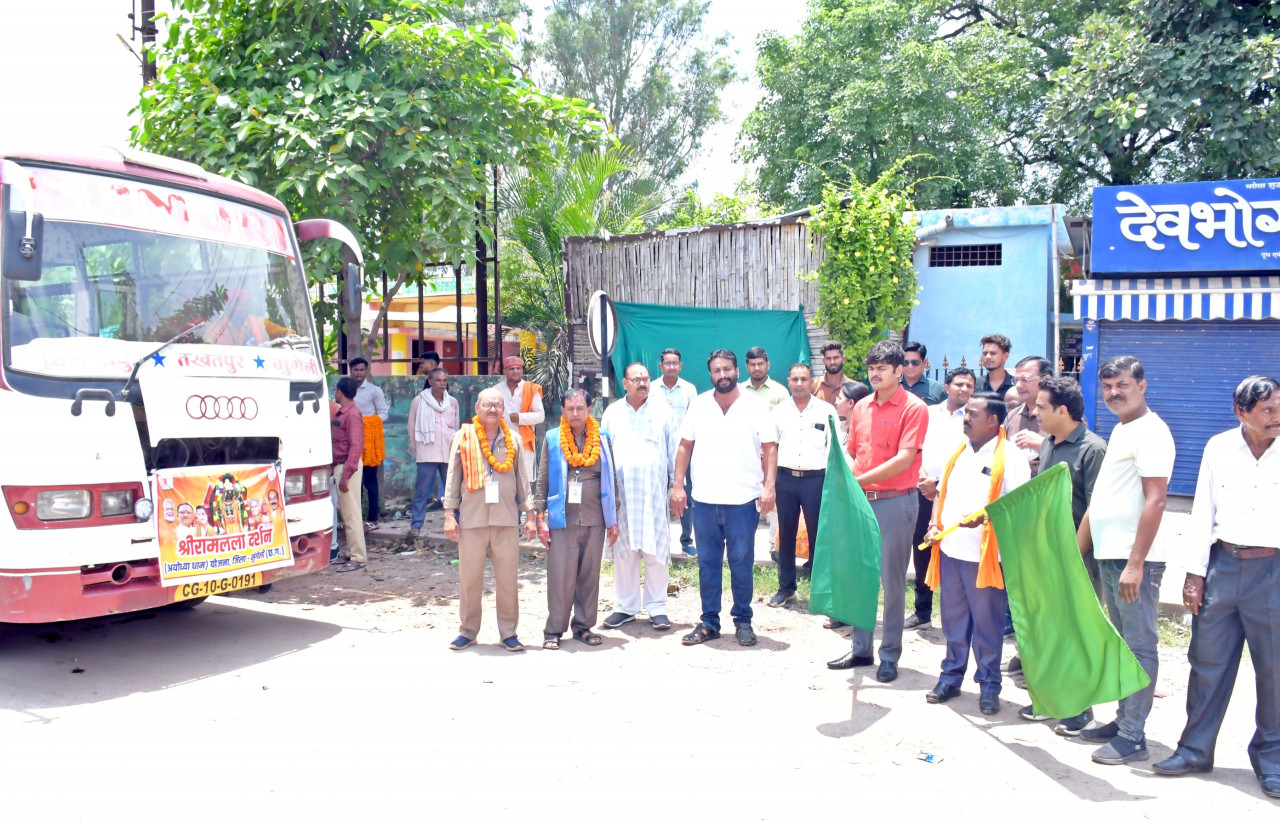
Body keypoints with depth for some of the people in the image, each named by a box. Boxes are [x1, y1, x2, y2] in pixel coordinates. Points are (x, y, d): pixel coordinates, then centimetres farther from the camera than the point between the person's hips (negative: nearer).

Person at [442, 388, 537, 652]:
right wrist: (449, 514, 1)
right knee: (469, 576, 4)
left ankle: (508, 632, 13)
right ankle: (468, 630, 17)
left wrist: (530, 514, 10)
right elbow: (453, 478, 6)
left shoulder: (512, 440, 10)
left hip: (507, 518, 1)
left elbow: (521, 479, 14)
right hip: (472, 518, -1)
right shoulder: (463, 437, 6)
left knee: (508, 577, 3)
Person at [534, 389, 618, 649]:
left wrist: (613, 519, 9)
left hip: (594, 520, 2)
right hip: (562, 519, -2)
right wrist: (540, 517, -1)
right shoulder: (552, 439, 5)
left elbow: (610, 480, 11)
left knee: (589, 576, 7)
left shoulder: (601, 439, 8)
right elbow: (542, 481, 5)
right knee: (560, 576, -3)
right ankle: (554, 630, 7)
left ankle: (583, 625, 19)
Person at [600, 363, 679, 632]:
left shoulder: (662, 411, 6)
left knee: (656, 550, 0)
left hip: (654, 491, -1)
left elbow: (674, 450, 7)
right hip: (621, 491, 2)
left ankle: (657, 607, 9)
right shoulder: (612, 413, 10)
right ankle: (625, 606, 16)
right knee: (623, 551, 6)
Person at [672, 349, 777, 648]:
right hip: (704, 499, 2)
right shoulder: (699, 405, 7)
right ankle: (709, 622, 18)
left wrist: (769, 485, -13)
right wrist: (678, 485, 2)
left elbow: (769, 448, -1)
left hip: (743, 500, -2)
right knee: (707, 563, 9)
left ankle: (743, 621, 18)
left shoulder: (755, 407, 0)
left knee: (741, 563, 5)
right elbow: (685, 446, 9)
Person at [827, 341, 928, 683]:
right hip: (860, 501, 6)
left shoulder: (914, 408, -8)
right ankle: (861, 649, 23)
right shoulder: (862, 406, 11)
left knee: (892, 581, 3)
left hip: (896, 501, -6)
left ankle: (890, 656, 14)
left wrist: (860, 479, -17)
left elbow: (904, 459, -16)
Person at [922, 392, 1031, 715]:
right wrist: (935, 524, 7)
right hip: (950, 548, 6)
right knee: (953, 618, 15)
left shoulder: (1010, 458, -7)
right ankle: (951, 676, 26)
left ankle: (989, 684, 17)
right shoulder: (959, 452, 14)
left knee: (987, 622, 4)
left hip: (985, 554, -6)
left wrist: (985, 516, -27)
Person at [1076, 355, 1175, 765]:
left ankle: (1132, 737, 3)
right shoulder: (1119, 431, 17)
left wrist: (1136, 563, -23)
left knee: (1139, 646, -2)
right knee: (1123, 644, 15)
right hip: (1108, 556, 9)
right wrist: (1076, 550, 20)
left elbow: (1155, 501, -19)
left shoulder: (1151, 431, -12)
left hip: (1134, 560, -9)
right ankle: (1123, 721, 25)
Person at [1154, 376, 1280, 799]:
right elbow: (1202, 513, 6)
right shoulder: (1218, 448, 3)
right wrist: (1194, 572, 2)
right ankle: (1195, 749, 20)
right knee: (1208, 660, 7)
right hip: (1222, 564, 2)